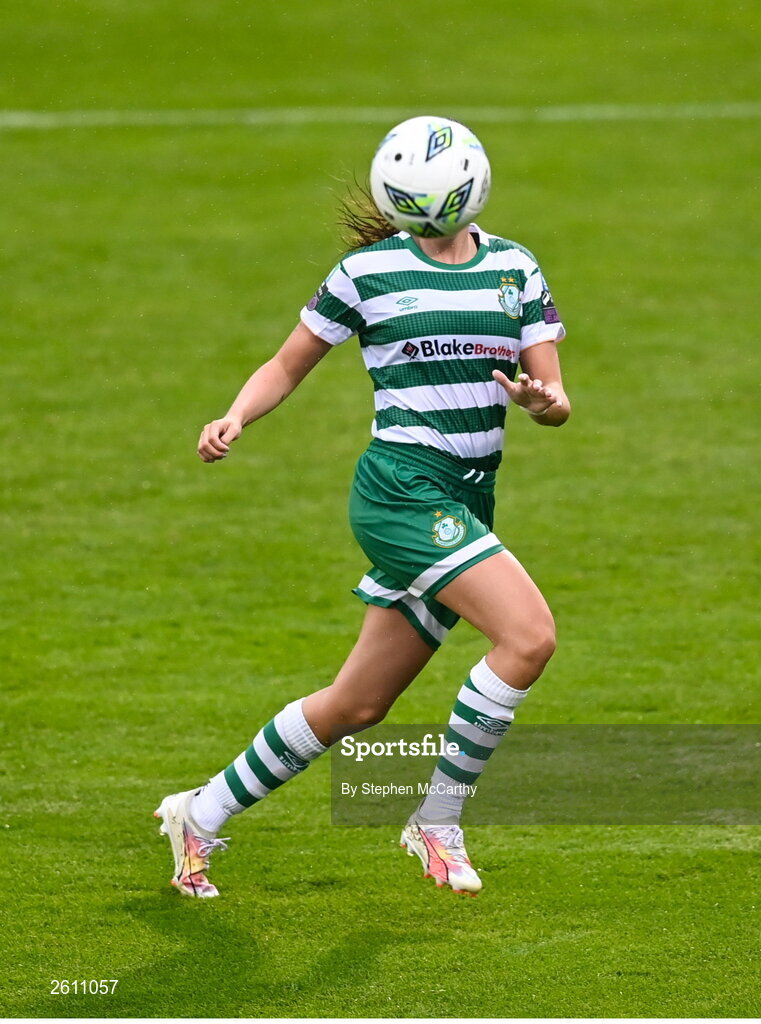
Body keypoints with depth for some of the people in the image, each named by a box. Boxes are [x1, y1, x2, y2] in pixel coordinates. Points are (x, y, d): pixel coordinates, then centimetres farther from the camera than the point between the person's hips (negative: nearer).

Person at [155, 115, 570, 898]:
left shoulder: (515, 269, 9)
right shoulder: (368, 271, -3)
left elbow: (557, 400, 6)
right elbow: (286, 367, 8)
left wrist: (540, 400, -17)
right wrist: (233, 420, -10)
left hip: (466, 506, 6)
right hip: (401, 489, -6)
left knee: (358, 705, 10)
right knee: (529, 636, -23)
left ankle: (203, 814, 26)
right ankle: (438, 821, -10)